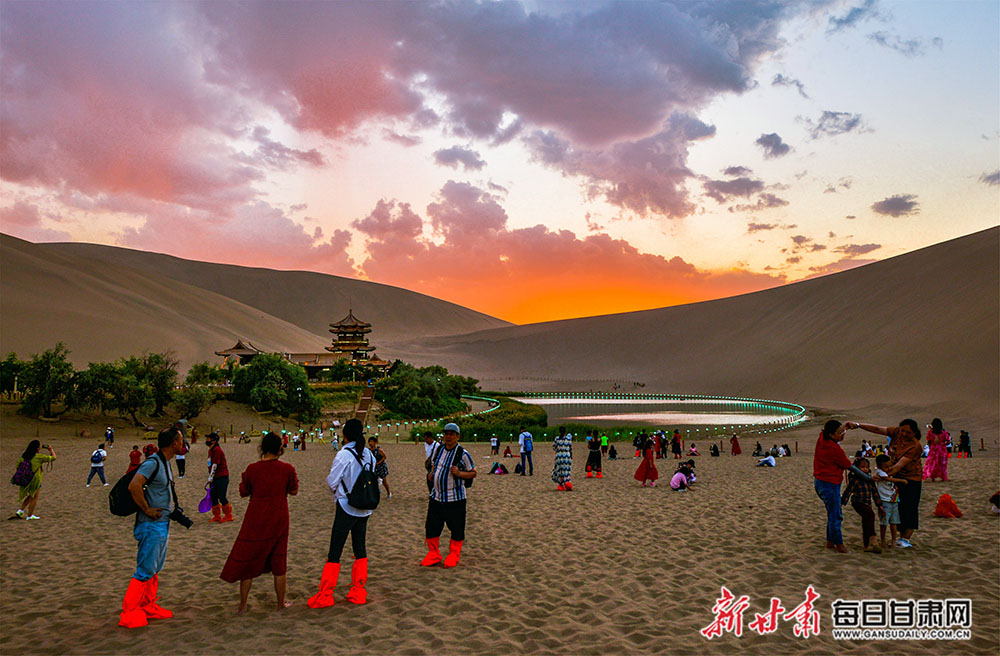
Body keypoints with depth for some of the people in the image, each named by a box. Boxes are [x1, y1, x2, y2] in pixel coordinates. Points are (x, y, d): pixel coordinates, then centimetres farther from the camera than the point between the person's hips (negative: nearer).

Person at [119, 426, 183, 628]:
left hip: (163, 524, 10)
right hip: (151, 526, -10)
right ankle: (129, 613, 5)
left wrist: (172, 507, 16)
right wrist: (147, 510, -23)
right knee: (146, 571, -4)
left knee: (155, 568, 17)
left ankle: (148, 606, 27)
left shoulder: (165, 462, 11)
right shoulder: (152, 463, -19)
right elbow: (134, 486, -31)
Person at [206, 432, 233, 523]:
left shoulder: (217, 450, -17)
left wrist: (210, 480, -18)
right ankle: (217, 516, 19)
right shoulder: (211, 450, 14)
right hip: (215, 477, 9)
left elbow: (214, 465, -19)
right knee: (213, 496, 10)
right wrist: (211, 479, 20)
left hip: (222, 477, -9)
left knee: (222, 497, -5)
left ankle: (228, 516, 6)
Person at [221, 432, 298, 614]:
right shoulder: (287, 469, -9)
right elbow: (294, 491, 3)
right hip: (279, 519, 1)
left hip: (255, 520, -1)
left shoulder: (252, 469, -11)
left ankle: (243, 605, 16)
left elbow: (243, 492, 0)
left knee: (246, 559, 13)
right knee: (278, 562, 14)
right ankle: (281, 603, 22)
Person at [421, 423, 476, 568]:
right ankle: (433, 554, 22)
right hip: (436, 496, 5)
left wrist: (459, 473, -20)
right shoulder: (438, 449, 8)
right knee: (431, 526, 7)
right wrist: (431, 474, 5)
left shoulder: (463, 454, -8)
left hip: (455, 498, -5)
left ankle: (454, 555, 20)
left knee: (456, 528, 2)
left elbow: (473, 473, -4)